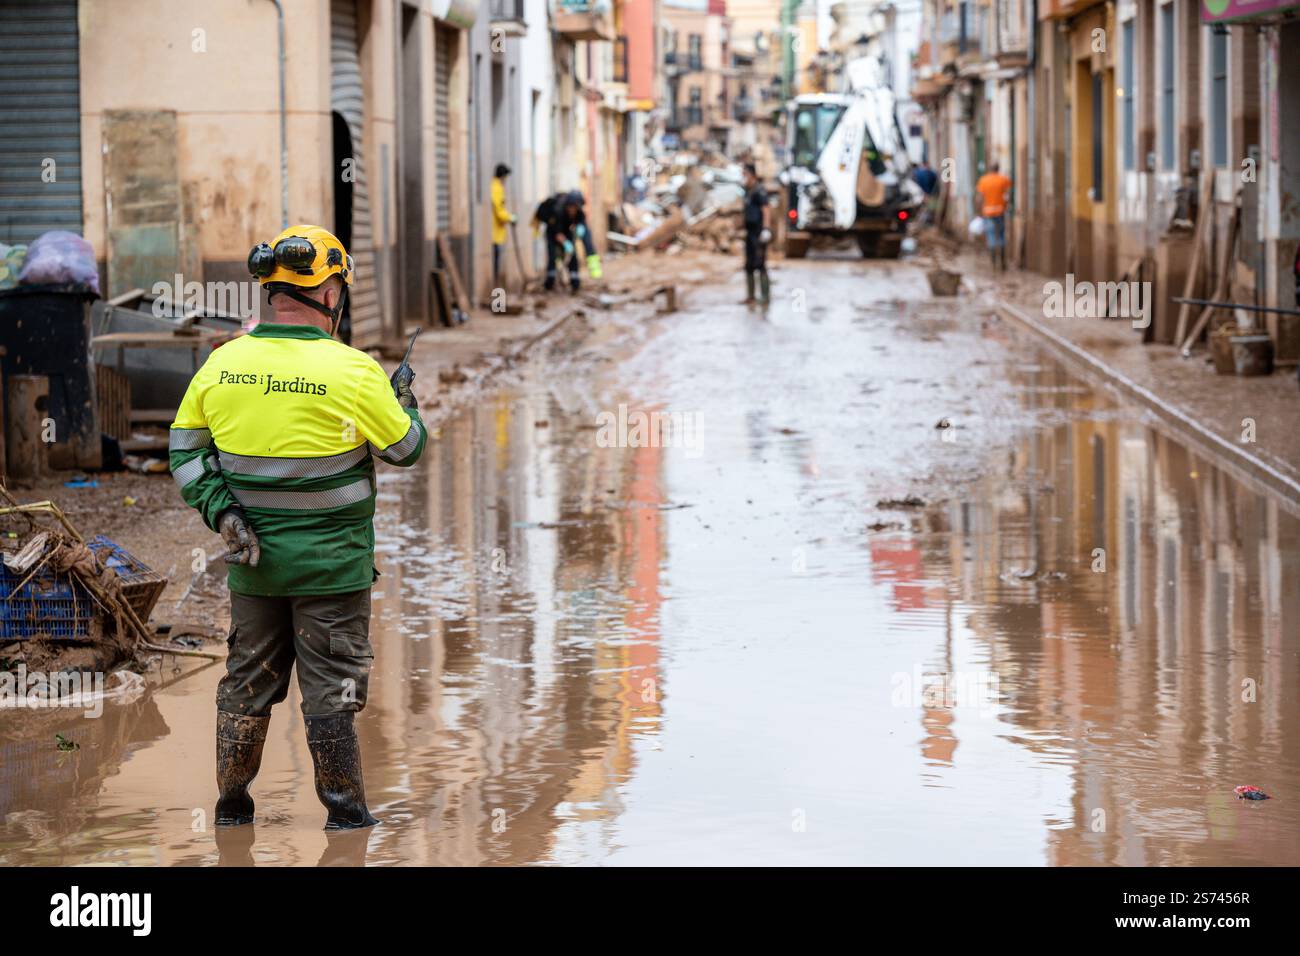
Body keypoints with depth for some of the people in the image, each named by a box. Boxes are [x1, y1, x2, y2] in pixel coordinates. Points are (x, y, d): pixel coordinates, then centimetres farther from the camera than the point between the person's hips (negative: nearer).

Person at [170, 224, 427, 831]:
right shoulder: (353, 372, -16)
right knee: (332, 685, 7)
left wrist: (219, 511, 0)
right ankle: (344, 808, 13)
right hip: (330, 564, -4)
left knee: (248, 678, 16)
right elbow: (405, 450, -4)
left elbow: (184, 447, 3)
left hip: (251, 559, 4)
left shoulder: (222, 364, -3)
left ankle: (232, 803, 24)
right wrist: (404, 399, 14)